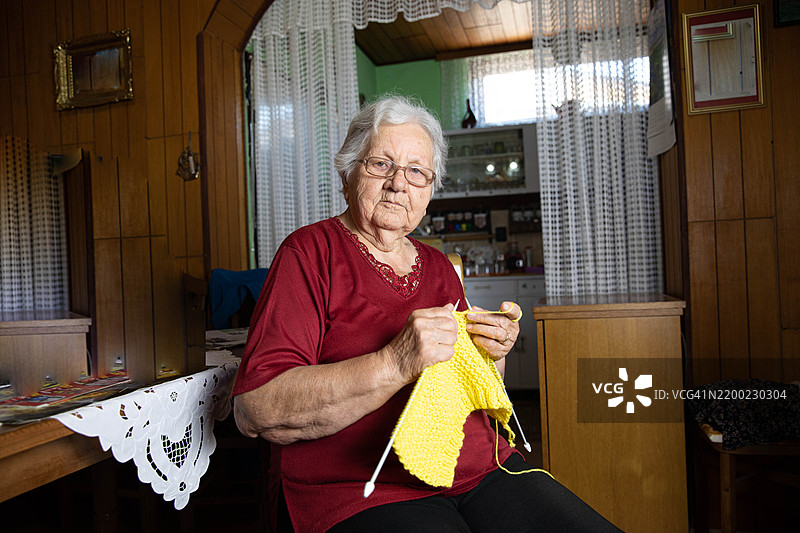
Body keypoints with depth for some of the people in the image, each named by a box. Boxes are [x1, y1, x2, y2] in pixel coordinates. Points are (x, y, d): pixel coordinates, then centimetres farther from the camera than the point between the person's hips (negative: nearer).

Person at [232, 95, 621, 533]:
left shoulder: (438, 267, 15)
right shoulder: (310, 252, -4)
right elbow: (254, 411, -16)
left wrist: (492, 355, -1)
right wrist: (395, 364, -25)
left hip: (477, 470, 6)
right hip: (362, 491, -5)